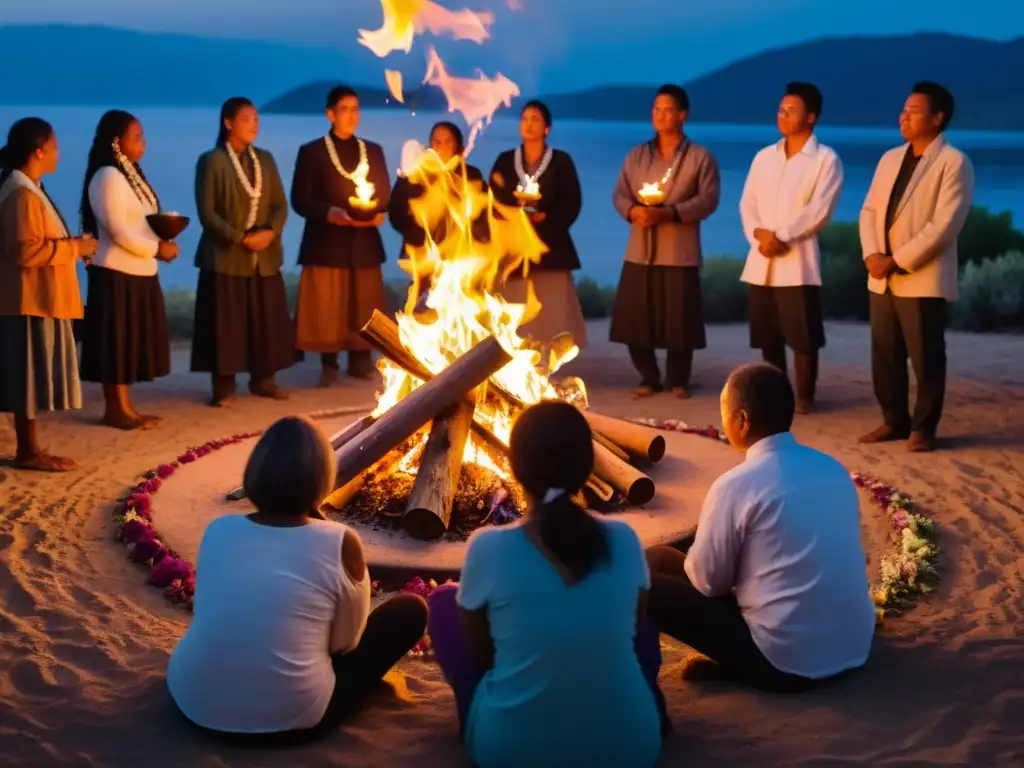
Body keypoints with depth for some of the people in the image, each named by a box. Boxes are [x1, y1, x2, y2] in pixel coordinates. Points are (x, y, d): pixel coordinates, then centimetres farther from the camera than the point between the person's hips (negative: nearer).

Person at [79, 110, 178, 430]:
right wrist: (157, 248, -14)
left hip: (139, 271, 9)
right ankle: (115, 409, 5)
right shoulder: (108, 177, -15)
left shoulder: (131, 173, 14)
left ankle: (124, 405, 19)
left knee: (133, 341, 12)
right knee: (117, 342, -2)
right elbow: (118, 231, -20)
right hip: (117, 274, -9)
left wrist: (163, 237, -1)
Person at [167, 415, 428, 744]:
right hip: (286, 720, -5)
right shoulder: (340, 543, -11)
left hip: (193, 702, 6)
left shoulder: (217, 531, 0)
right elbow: (345, 641, 2)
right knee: (410, 609, 10)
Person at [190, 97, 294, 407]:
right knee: (225, 322, -2)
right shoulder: (211, 161, -4)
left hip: (265, 256, 5)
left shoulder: (266, 160, 12)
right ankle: (224, 386, 5)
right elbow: (207, 212, -9)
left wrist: (270, 232, -11)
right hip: (225, 256, -5)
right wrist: (239, 238, -16)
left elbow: (280, 204, 8)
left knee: (267, 320, 6)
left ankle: (263, 380, 18)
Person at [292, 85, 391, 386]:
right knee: (327, 308, -3)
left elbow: (385, 195, 14)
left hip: (365, 242, 3)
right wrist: (328, 213, -19)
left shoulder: (374, 151, 16)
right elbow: (300, 200, -2)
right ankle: (329, 366, 5)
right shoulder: (312, 152, 4)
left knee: (364, 307, 5)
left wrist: (379, 214, -8)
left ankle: (361, 363, 14)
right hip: (327, 242, -3)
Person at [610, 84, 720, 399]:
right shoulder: (636, 155, 14)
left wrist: (667, 213, -20)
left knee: (679, 321, -2)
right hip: (639, 252, 4)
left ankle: (677, 380, 13)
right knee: (635, 319, 2)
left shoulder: (700, 157, 2)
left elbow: (708, 200, -8)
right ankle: (649, 378, 15)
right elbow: (619, 194, 8)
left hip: (680, 253, -3)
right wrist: (632, 210, -15)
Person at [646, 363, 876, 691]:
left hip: (785, 662, -7)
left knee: (652, 569, -1)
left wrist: (684, 559, 15)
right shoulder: (833, 467, 4)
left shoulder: (736, 485, -16)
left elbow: (708, 581, -6)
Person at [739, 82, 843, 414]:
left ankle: (804, 396, 9)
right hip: (761, 261, 5)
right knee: (768, 334, 8)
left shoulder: (826, 159, -1)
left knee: (803, 335, -2)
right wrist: (758, 235, -9)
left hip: (798, 259, -5)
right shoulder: (764, 156, 15)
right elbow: (748, 202, 9)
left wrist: (780, 236, -14)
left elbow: (819, 210, -10)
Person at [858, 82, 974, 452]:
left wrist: (897, 261, -17)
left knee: (925, 359, 2)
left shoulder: (954, 162, -7)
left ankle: (923, 428, 14)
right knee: (885, 356, 11)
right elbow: (869, 210, 11)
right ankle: (894, 421, 24)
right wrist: (871, 254, -7)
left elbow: (944, 225, -15)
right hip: (882, 279, 6)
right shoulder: (890, 159, 14)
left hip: (923, 280, -6)